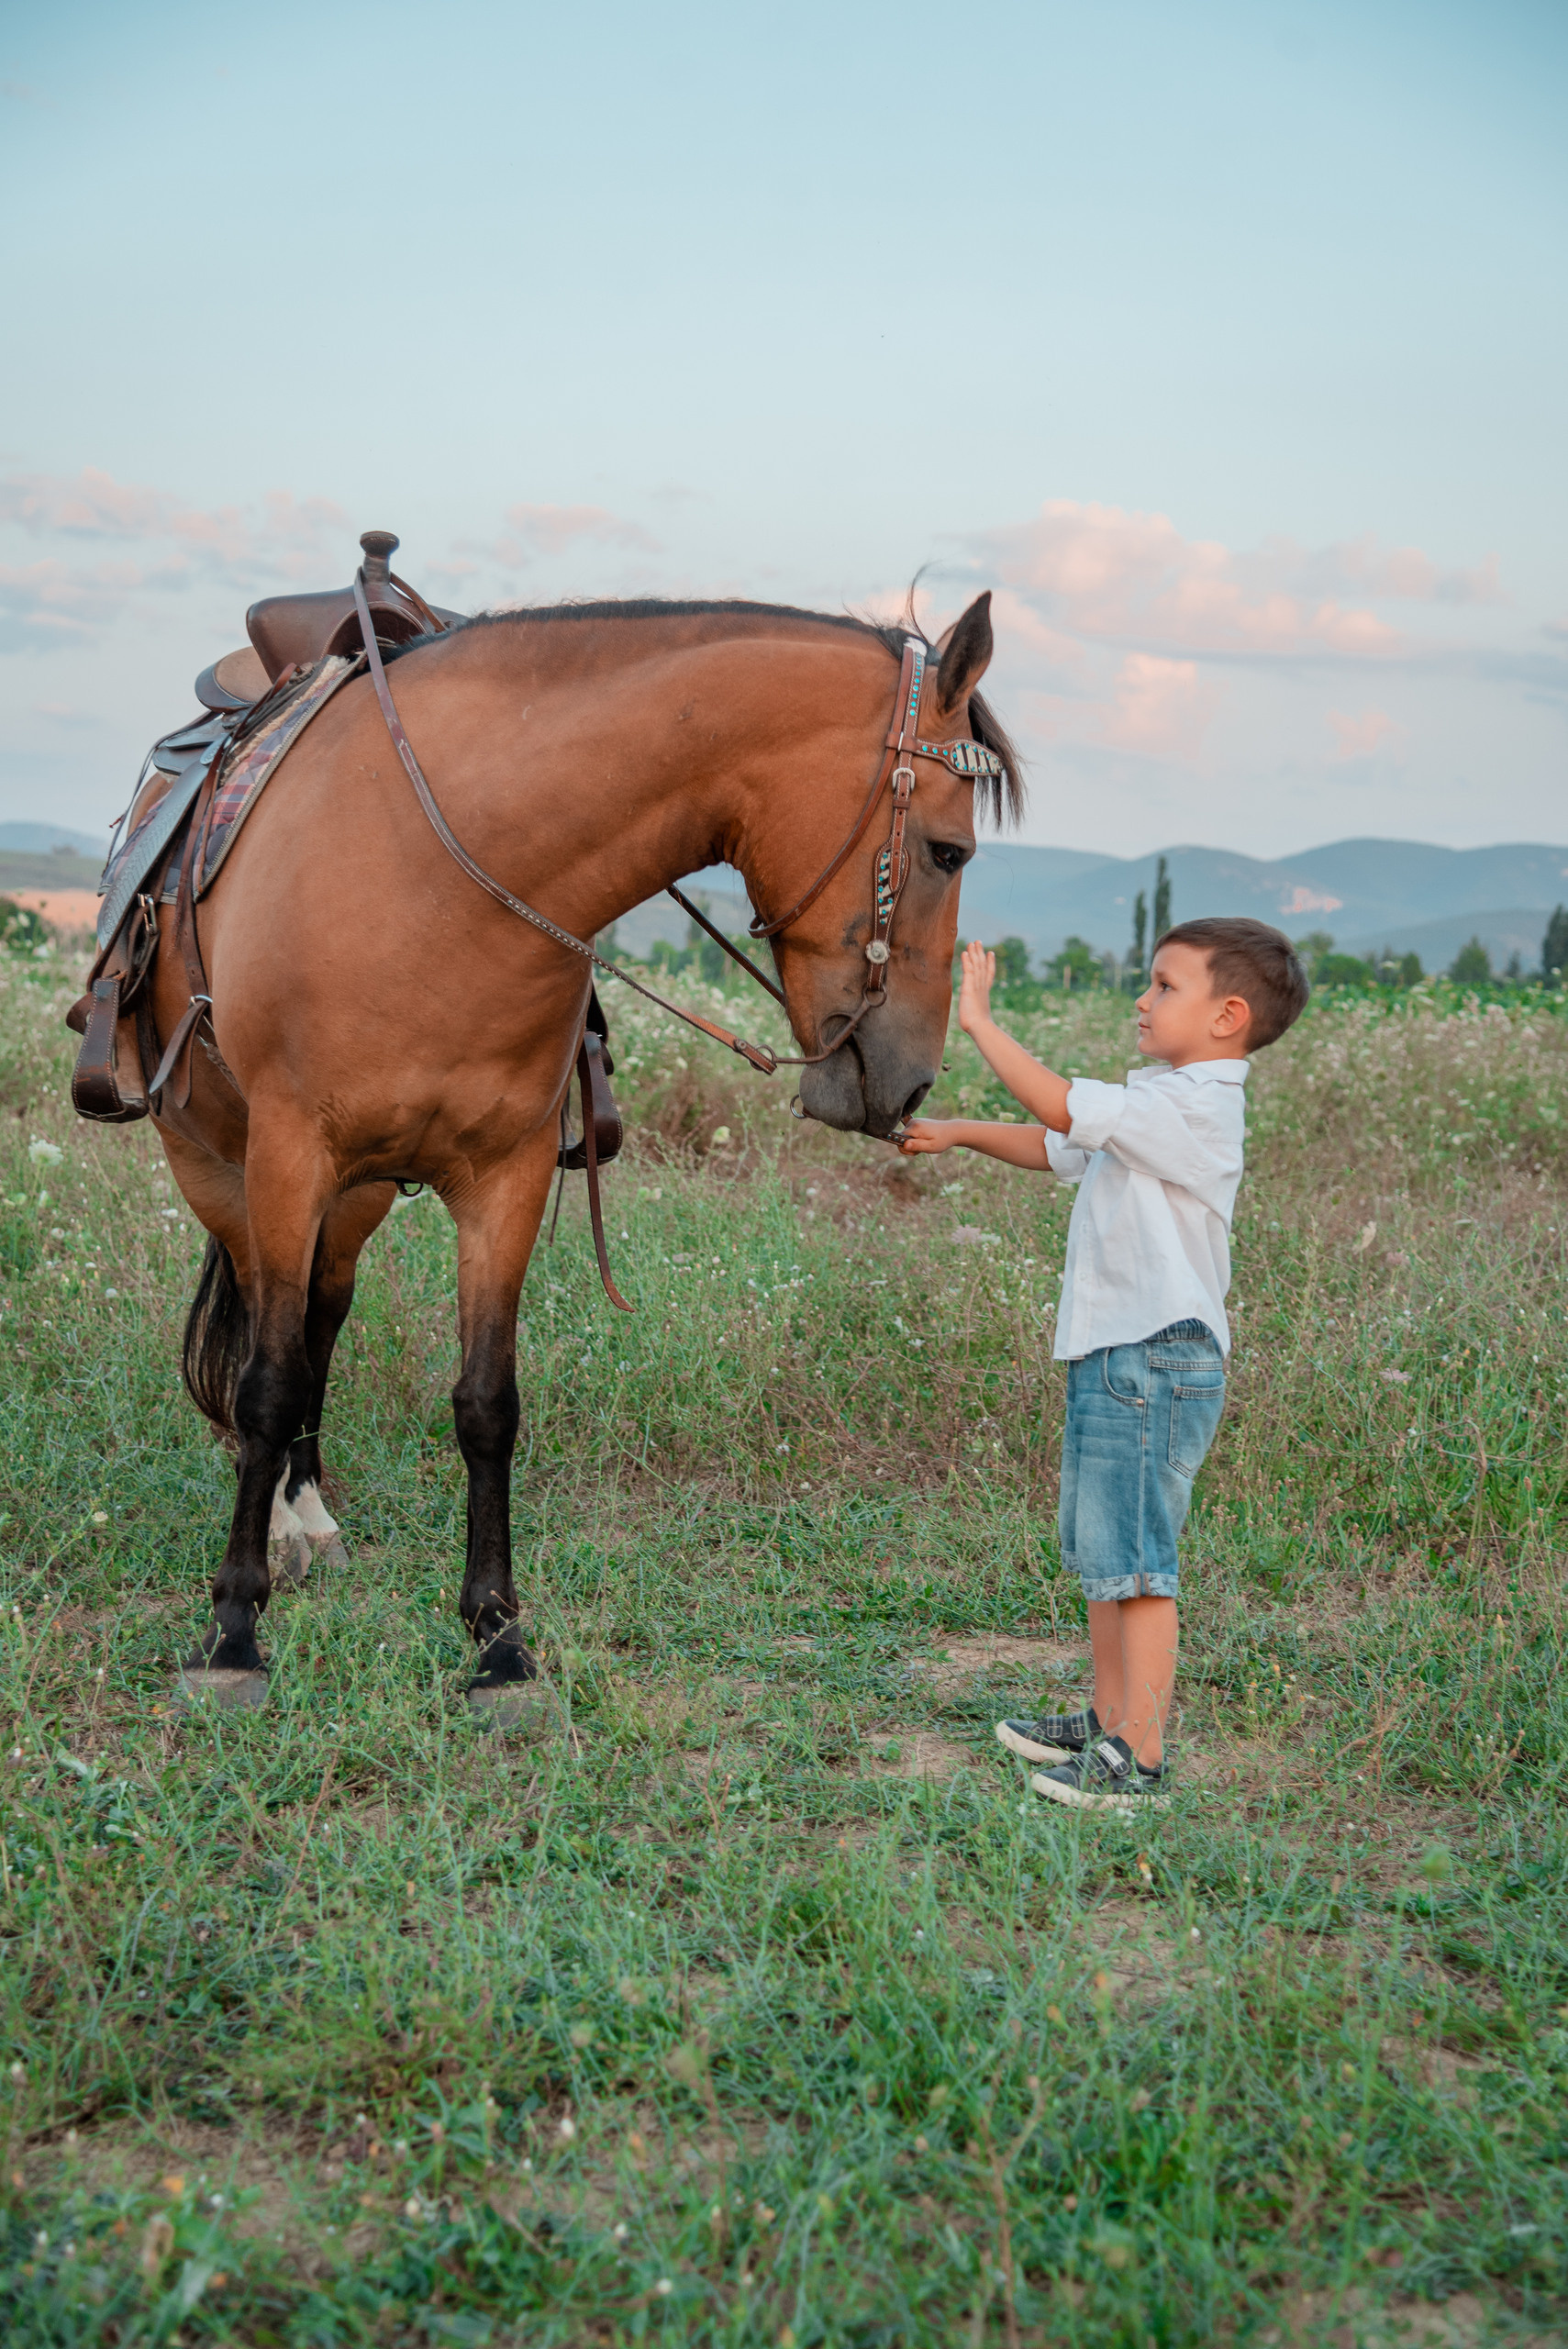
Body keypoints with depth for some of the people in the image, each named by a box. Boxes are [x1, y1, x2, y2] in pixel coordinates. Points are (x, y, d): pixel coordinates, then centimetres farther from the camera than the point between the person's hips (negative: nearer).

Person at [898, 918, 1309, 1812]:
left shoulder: (1192, 1107, -17)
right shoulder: (1157, 1103, 15)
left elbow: (1060, 1108, -25)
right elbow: (1056, 1148, 26)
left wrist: (978, 1020, -17)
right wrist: (958, 1131, 15)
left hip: (1157, 1361, -11)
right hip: (1115, 1357, 11)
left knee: (1135, 1560, -6)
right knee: (1100, 1552, 18)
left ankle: (1141, 1761, 0)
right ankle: (1109, 1722, 30)